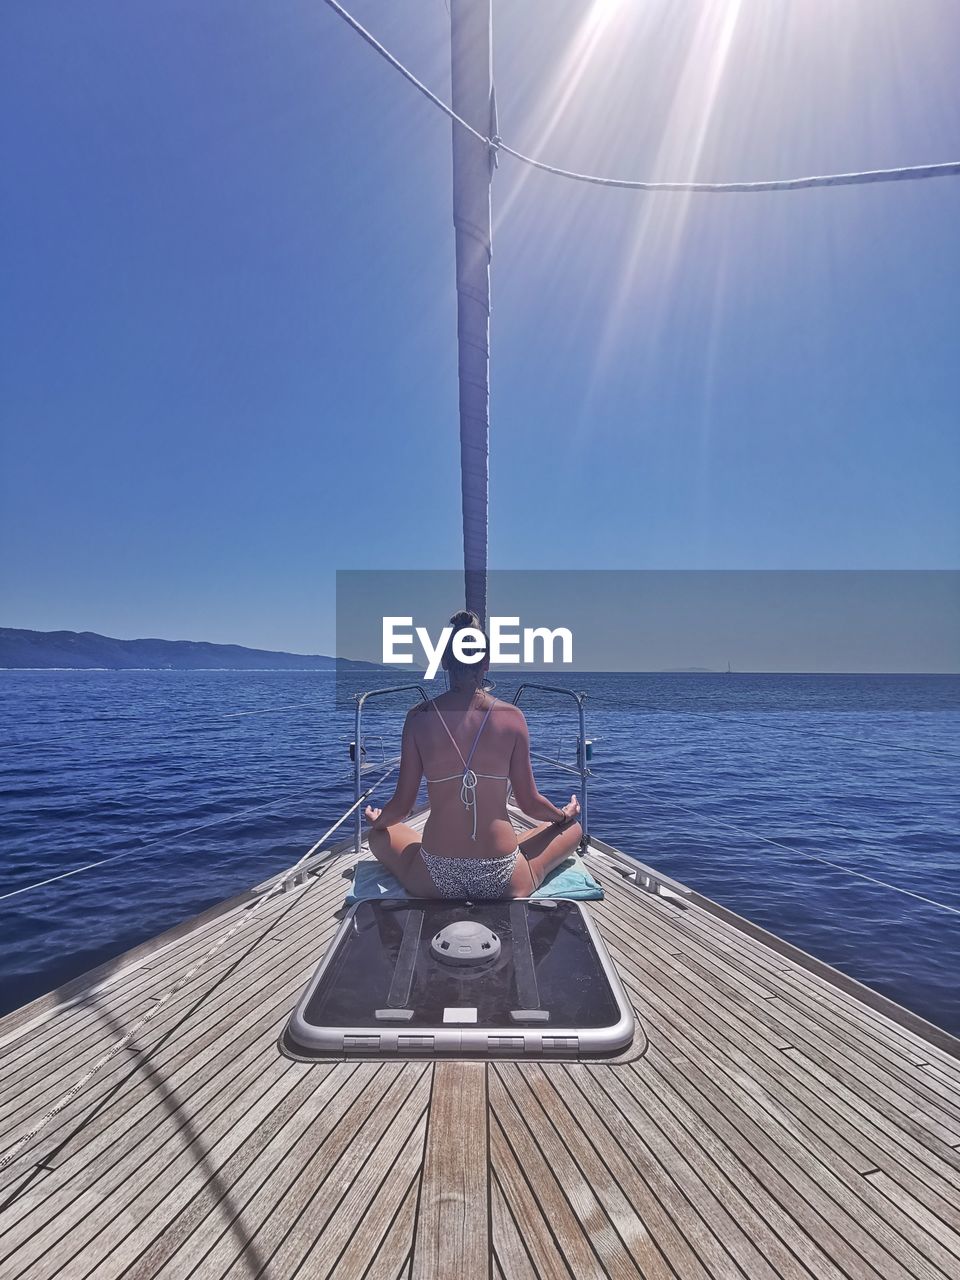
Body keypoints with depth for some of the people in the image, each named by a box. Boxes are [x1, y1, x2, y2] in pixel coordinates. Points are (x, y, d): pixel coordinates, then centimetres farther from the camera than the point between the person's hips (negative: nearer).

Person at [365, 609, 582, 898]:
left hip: (435, 881, 0)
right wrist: (565, 815, 22)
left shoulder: (419, 717, -8)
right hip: (503, 882, 0)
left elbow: (402, 805, -2)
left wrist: (376, 819, 22)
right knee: (573, 828, 27)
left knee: (379, 835, 31)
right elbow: (529, 803, -1)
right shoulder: (511, 717, -9)